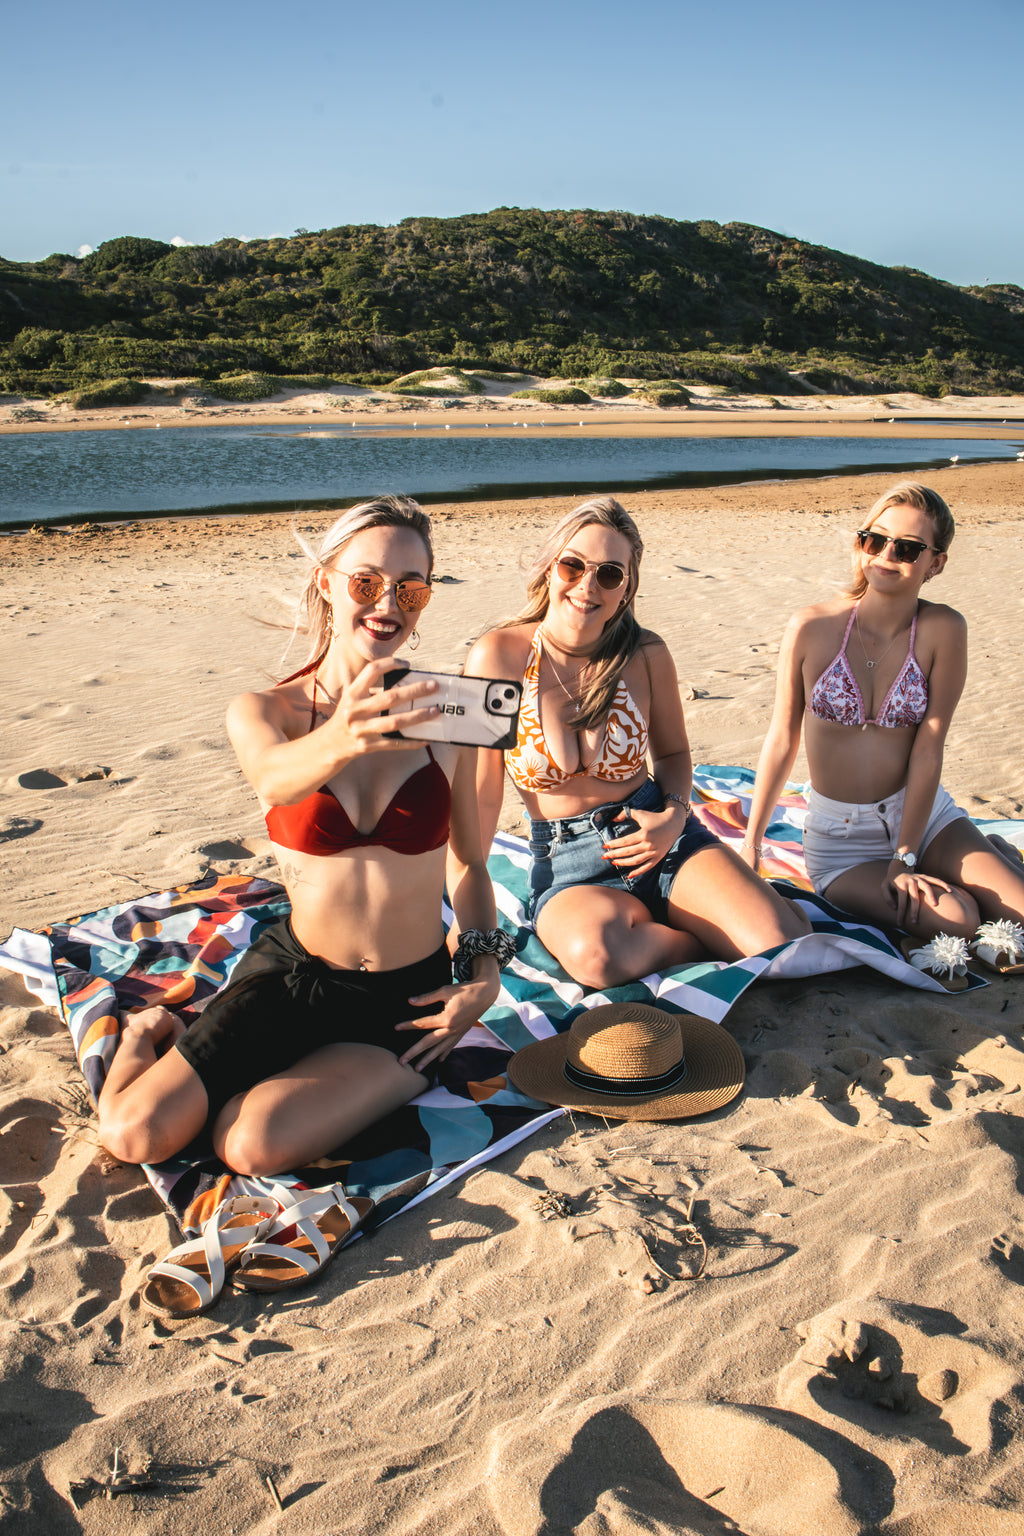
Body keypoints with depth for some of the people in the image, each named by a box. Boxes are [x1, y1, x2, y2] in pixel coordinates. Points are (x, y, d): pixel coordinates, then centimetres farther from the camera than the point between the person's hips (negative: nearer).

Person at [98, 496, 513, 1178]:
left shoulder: (440, 713, -4)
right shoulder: (263, 711, -7)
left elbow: (471, 863, 7)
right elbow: (277, 777, -34)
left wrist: (485, 970, -9)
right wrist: (341, 740, -57)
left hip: (407, 1000, 0)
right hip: (292, 972, 1)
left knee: (254, 1145, -24)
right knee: (137, 1133, -16)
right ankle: (155, 1033, 16)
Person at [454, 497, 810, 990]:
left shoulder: (647, 655, -2)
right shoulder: (498, 657, -9)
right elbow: (480, 795, -5)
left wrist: (675, 814, -7)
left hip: (659, 839, 2)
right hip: (567, 867, -1)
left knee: (788, 944, -23)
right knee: (595, 953, -37)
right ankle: (705, 938, -8)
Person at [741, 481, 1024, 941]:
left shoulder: (943, 630, -10)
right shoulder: (812, 627, -11)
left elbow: (928, 749, -12)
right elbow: (782, 739, -3)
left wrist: (904, 858, -14)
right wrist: (750, 844, 1)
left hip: (925, 815, 2)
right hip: (842, 840, -2)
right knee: (953, 920, -23)